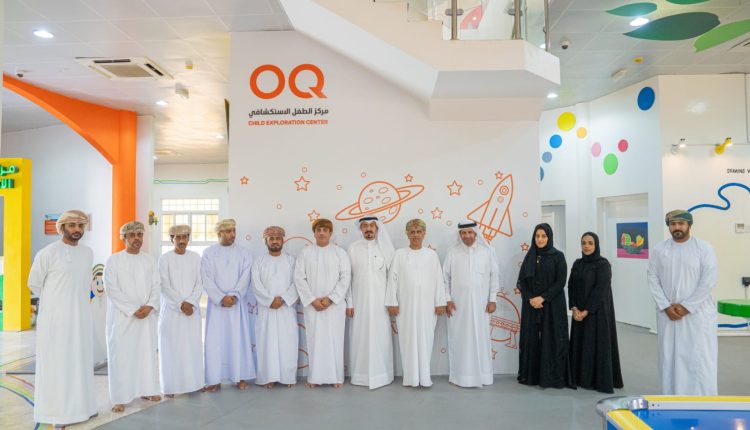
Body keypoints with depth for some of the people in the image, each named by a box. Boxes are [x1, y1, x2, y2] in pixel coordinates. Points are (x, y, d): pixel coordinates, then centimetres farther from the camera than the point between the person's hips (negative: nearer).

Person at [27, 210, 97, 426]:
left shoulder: (88, 253, 5)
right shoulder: (48, 253, -11)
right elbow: (34, 284, 1)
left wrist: (76, 302, 13)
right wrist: (57, 302, 8)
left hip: (80, 316, 5)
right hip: (55, 317, -5)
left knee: (81, 361, 11)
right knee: (55, 362, 2)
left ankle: (80, 405, 23)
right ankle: (56, 410, 12)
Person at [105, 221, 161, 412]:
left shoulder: (150, 260, 8)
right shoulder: (113, 260, -4)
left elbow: (156, 286, 5)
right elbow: (112, 290, -10)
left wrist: (149, 307, -11)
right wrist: (133, 310, -14)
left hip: (146, 316, 4)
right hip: (122, 317, -4)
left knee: (147, 353, 9)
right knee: (121, 356, -1)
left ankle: (146, 390, 22)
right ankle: (119, 398, 8)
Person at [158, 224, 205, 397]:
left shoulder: (195, 257, 5)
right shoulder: (165, 259, -3)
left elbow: (200, 283, 2)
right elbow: (165, 286, -8)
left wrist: (190, 302, -11)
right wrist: (181, 304, -14)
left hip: (192, 308, 3)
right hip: (172, 309, -2)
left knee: (193, 346, 5)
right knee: (172, 347, -1)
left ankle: (193, 382, 14)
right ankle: (170, 385, 7)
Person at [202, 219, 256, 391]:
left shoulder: (244, 252, 6)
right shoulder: (208, 253, 3)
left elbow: (245, 277, -3)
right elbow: (207, 280, -5)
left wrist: (234, 296, -16)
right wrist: (221, 298, -15)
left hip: (237, 302, 1)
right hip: (216, 302, -1)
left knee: (239, 339, 2)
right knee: (215, 340, 0)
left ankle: (240, 377, 11)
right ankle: (215, 379, 9)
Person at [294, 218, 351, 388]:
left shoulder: (340, 252, 2)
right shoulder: (305, 253, 4)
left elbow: (345, 277, -4)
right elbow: (299, 278, -1)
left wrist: (330, 298, -12)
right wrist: (312, 300, -10)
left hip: (335, 304, 0)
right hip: (312, 305, 1)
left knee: (334, 339, 2)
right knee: (314, 340, 3)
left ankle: (336, 376, 12)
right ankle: (314, 377, 12)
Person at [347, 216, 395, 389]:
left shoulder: (385, 247, 0)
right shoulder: (353, 248, 1)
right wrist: (349, 302, -2)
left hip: (380, 301, 0)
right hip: (360, 300, 0)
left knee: (380, 336, 3)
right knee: (361, 336, 5)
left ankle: (381, 375, 15)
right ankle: (361, 375, 15)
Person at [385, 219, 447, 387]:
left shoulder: (432, 254, 5)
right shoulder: (400, 254, 4)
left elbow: (439, 280, 3)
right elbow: (393, 279, 1)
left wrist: (440, 302, -1)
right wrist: (392, 302, -4)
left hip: (427, 305, 0)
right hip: (405, 305, 0)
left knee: (425, 339, 3)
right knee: (408, 340, 3)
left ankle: (424, 376, 13)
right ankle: (410, 377, 12)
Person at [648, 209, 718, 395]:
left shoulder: (703, 248, -2)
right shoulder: (659, 250, 5)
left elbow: (709, 281, -8)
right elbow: (653, 279, 3)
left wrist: (687, 306, -12)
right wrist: (666, 306, -8)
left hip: (697, 313, -2)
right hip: (668, 314, 3)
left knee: (700, 359, -3)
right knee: (670, 358, 6)